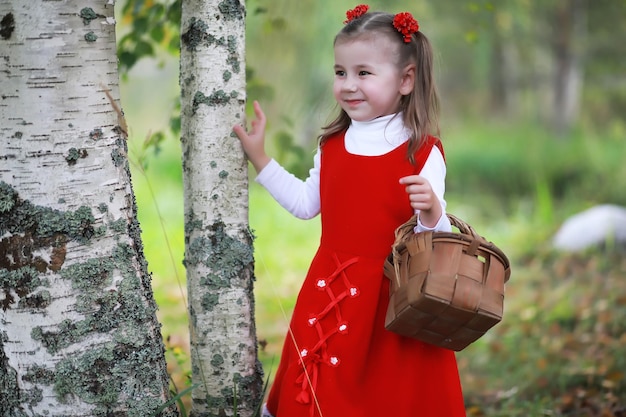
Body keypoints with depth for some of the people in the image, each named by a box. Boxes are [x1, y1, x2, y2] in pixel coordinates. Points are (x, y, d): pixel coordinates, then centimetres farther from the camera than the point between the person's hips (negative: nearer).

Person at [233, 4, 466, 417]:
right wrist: (259, 157, 17)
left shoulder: (422, 152, -12)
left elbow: (435, 237, -12)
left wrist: (431, 211, -34)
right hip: (330, 292, 5)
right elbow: (306, 203, 18)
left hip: (392, 298, -5)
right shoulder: (333, 145, 5)